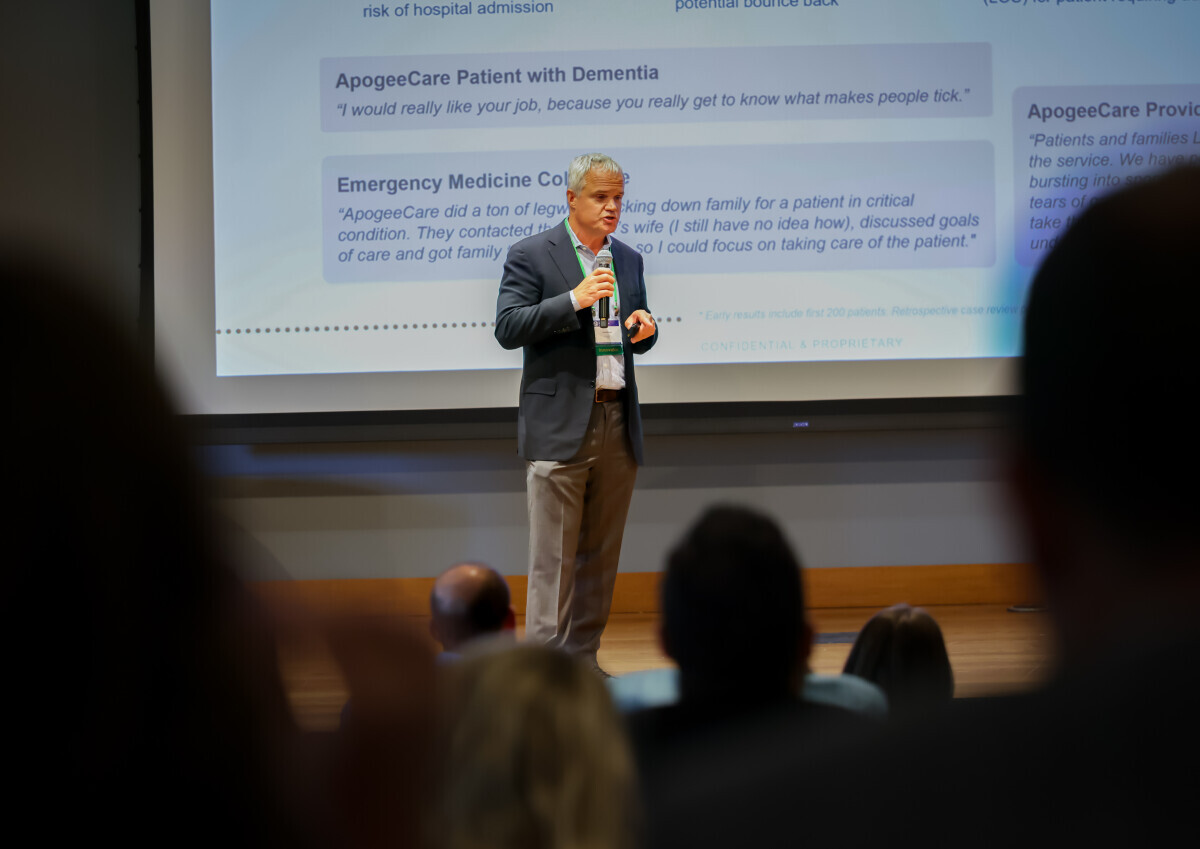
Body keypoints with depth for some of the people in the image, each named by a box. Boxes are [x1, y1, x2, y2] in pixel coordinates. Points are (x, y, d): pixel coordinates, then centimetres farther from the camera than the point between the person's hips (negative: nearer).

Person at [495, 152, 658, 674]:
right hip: (560, 425, -6)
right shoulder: (530, 256, -3)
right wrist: (574, 300, -20)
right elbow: (508, 328, -11)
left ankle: (583, 659, 17)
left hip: (617, 423, 6)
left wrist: (644, 330, -2)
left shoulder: (628, 260, 15)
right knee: (553, 557, -5)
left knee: (600, 553, 9)